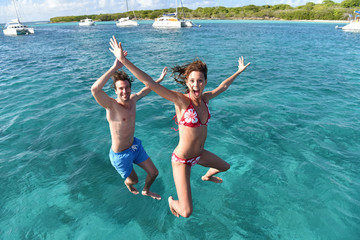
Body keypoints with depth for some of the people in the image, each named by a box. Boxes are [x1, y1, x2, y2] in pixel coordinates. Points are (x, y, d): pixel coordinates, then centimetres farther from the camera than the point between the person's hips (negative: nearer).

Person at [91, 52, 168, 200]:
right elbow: (95, 89, -46)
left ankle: (146, 191, 48)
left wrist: (160, 79, 23)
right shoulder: (112, 105, -26)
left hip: (135, 146, 6)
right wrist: (115, 68, -50)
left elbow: (145, 90, 15)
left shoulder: (133, 99, -7)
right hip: (120, 155, -6)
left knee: (154, 173, 14)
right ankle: (127, 183, 58)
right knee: (134, 180, 18)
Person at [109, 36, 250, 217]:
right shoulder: (181, 100, -23)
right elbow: (150, 83, -31)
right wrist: (123, 60, -35)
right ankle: (172, 201, 30)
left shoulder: (204, 98, -4)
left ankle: (207, 176, 66)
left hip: (199, 154, 7)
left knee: (225, 167, 32)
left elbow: (223, 86, 15)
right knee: (186, 213, -7)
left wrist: (239, 71, 27)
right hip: (182, 160, -7)